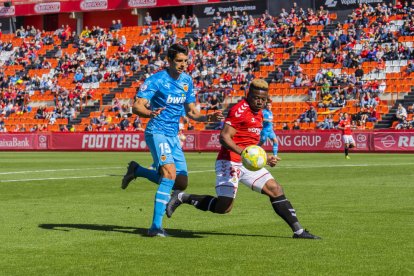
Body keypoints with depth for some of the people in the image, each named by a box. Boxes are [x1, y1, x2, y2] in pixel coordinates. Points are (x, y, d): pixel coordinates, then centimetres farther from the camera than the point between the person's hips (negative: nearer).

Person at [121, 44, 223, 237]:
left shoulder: (187, 81, 8)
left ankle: (137, 171, 25)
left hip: (173, 136, 7)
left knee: (181, 183, 4)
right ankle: (156, 226, -23)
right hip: (157, 132, -7)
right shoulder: (156, 80, -12)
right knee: (170, 173, -26)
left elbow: (191, 112, 16)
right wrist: (150, 113, -39)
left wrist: (208, 118, -2)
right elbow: (136, 106, -18)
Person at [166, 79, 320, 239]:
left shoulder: (259, 114, 18)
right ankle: (182, 198, 2)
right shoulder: (240, 110, -12)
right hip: (230, 162, -9)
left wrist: (265, 158, 27)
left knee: (275, 190, 2)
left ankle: (298, 231, 8)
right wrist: (241, 152, -34)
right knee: (224, 207, -13)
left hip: (249, 163, 9)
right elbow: (224, 137, -21)